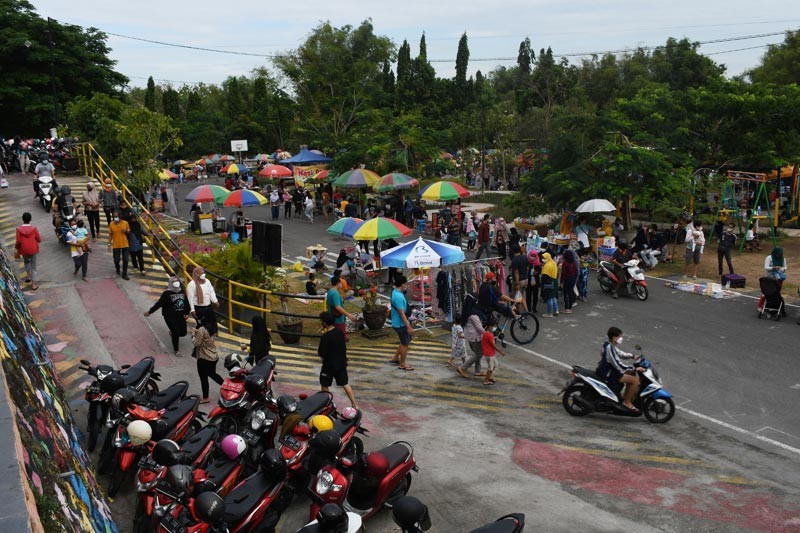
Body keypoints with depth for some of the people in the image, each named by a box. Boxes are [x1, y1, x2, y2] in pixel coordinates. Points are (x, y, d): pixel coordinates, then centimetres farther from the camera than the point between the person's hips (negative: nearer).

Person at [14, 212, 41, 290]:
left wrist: (16, 248, 6)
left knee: (26, 261, 33)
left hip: (24, 250, 1)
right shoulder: (34, 228, -13)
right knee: (33, 266, 8)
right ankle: (34, 284, 8)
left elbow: (18, 241, -12)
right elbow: (39, 239, -8)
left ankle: (29, 276, 32)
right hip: (33, 250, -1)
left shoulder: (19, 229, -12)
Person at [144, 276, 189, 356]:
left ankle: (172, 333, 43)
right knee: (176, 332, -11)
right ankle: (176, 350, 10)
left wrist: (187, 313, 12)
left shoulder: (182, 292, 6)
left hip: (180, 316, 5)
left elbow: (186, 303, 15)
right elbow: (159, 304, -7)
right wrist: (150, 311, -7)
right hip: (170, 317, -5)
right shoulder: (166, 293, -10)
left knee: (183, 332, 7)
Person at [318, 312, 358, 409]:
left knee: (324, 385, 15)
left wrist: (318, 351, 1)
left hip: (329, 366, -6)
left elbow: (322, 355, -21)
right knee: (345, 384, 15)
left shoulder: (325, 337, -24)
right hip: (341, 363, 6)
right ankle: (354, 404, 13)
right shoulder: (340, 332, -4)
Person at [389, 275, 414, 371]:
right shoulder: (398, 296, -27)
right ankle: (402, 364, 17)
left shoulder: (395, 292, 5)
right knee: (405, 343, 4)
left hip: (399, 323, 10)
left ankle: (395, 358, 32)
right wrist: (408, 326, -24)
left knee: (405, 341, 22)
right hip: (400, 324, -10)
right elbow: (401, 313, -27)